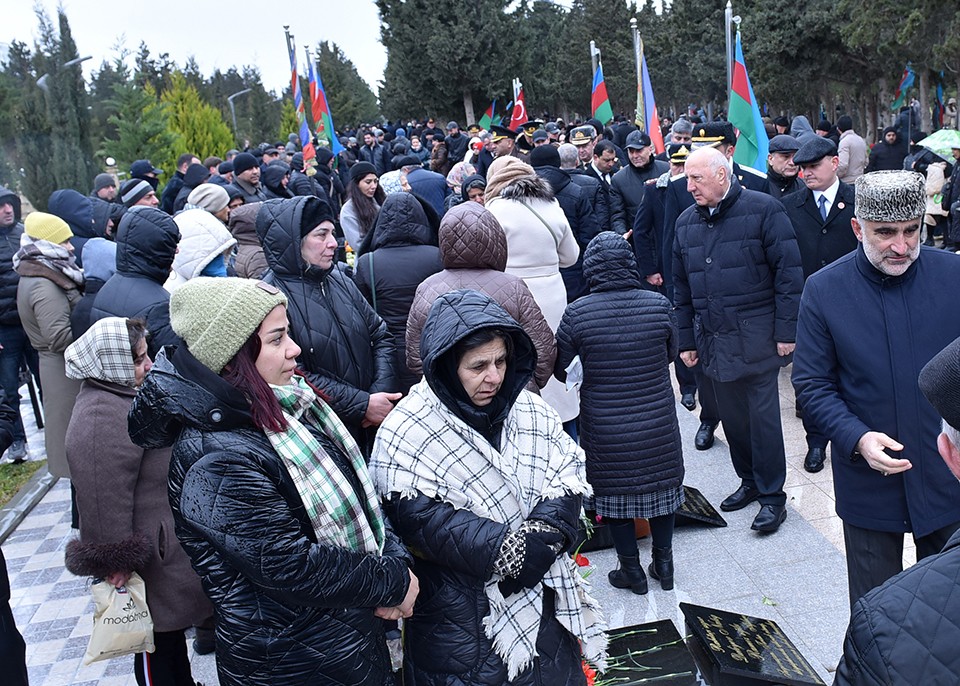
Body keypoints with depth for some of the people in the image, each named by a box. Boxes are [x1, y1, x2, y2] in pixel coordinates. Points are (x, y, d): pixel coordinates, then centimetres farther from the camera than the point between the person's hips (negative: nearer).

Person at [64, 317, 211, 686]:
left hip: (167, 544, 10)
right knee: (159, 643, 9)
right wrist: (117, 563, -22)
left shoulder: (119, 394, 5)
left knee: (174, 630, 27)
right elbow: (105, 503, -28)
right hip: (151, 563, -10)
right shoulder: (103, 420, -30)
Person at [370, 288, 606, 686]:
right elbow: (420, 519, -23)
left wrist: (543, 536, -21)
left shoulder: (527, 410, 0)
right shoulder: (406, 434, -16)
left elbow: (567, 473, -3)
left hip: (542, 595, 5)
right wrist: (507, 549, -25)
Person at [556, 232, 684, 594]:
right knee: (661, 483, 20)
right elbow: (670, 354, 4)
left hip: (606, 427, -2)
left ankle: (632, 571, 29)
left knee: (615, 492, 16)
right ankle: (664, 563, 34)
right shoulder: (659, 305, -12)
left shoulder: (576, 313, -17)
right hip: (658, 423, 2)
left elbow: (561, 369, -5)